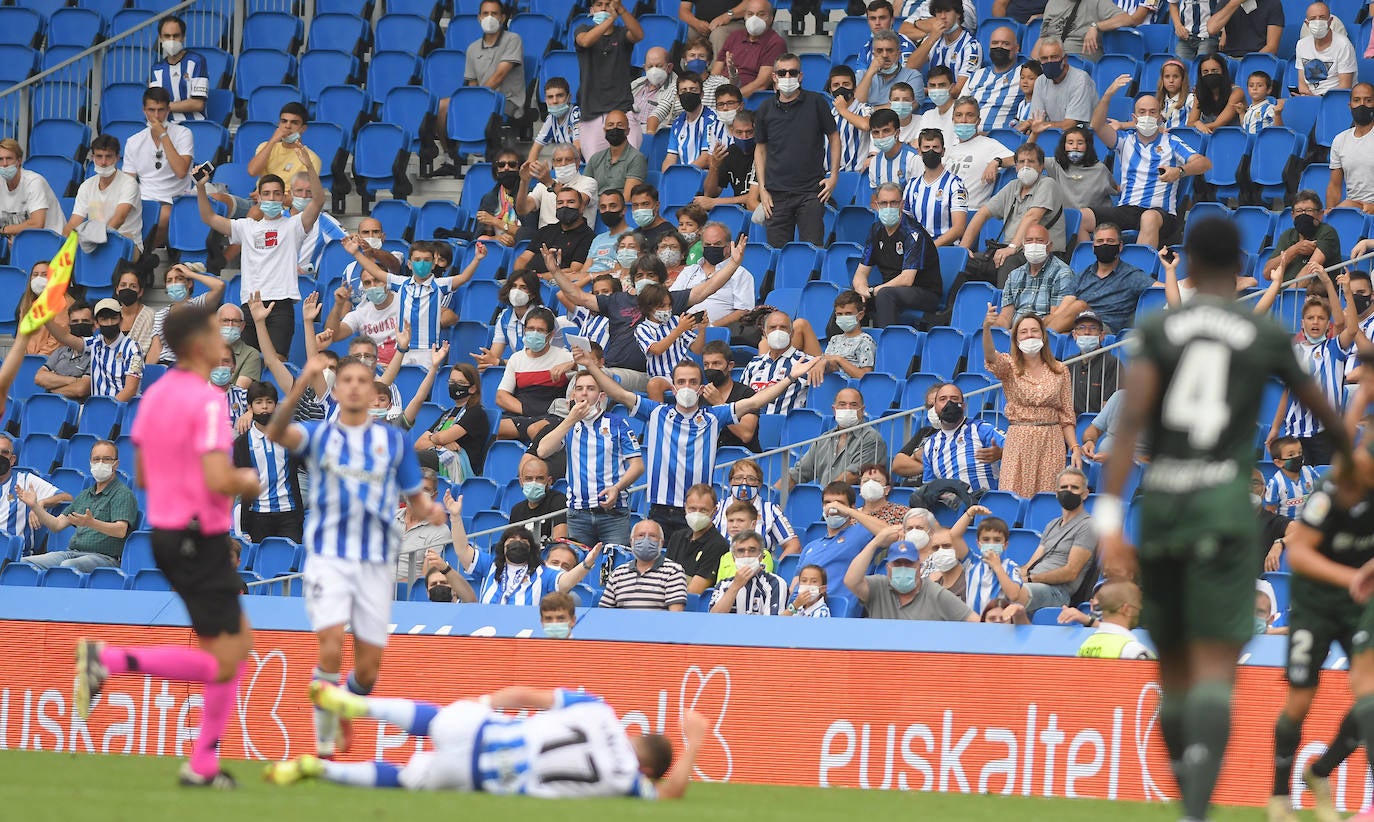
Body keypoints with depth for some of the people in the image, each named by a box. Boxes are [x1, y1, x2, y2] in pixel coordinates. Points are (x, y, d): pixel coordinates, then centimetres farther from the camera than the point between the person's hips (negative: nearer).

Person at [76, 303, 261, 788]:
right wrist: (245, 482, -5)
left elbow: (141, 475, 16)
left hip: (165, 532, 9)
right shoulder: (207, 401, -18)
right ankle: (108, 660, -14)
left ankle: (203, 764, 12)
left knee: (240, 641, 16)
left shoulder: (155, 396, 9)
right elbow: (218, 480, -26)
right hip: (201, 541, -9)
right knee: (222, 663, -5)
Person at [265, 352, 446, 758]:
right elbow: (277, 432, -18)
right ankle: (325, 740, -6)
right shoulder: (318, 434, 4)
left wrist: (431, 510, -13)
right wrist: (302, 384, -34)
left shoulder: (394, 440, 9)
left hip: (376, 563, 2)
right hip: (328, 557, -2)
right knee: (331, 649, -21)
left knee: (368, 670, 4)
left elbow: (416, 498, 12)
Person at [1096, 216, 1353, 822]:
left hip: (1159, 500, 2)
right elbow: (1320, 407, 24)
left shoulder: (1156, 330, 6)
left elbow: (1131, 420, -9)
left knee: (1174, 668, 17)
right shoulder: (1267, 336, 6)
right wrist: (1350, 452, 47)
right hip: (1223, 502, -2)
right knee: (1214, 669, -10)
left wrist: (1108, 520, -13)